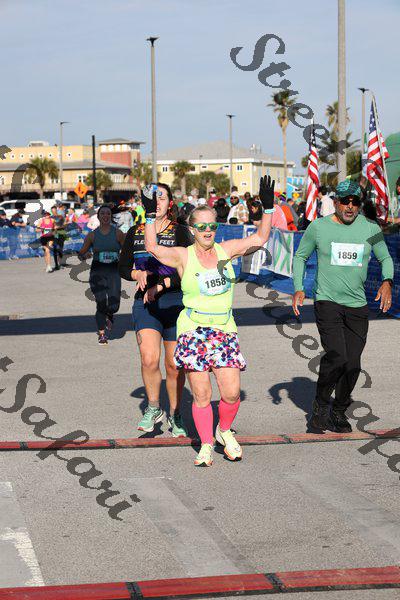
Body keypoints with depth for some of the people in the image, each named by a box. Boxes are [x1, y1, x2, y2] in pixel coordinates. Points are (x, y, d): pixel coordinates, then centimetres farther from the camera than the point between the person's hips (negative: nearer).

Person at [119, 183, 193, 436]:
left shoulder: (180, 232, -3)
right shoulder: (135, 232, 7)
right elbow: (123, 267, 13)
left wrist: (159, 286, -16)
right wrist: (138, 274, -9)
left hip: (175, 301, -2)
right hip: (145, 302, 2)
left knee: (174, 365, 4)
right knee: (149, 359, -15)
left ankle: (175, 415, 23)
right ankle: (153, 408, 8)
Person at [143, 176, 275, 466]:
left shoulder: (226, 250, 8)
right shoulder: (183, 256, 0)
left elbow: (260, 238, 9)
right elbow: (153, 248, -13)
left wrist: (268, 208, 0)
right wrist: (151, 215, -18)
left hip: (224, 329, 2)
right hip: (193, 330, -2)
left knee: (232, 393, -6)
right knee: (201, 395, -3)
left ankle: (224, 431, 23)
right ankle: (206, 445, 14)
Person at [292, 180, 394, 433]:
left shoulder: (371, 229, 3)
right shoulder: (318, 227, -1)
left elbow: (385, 258, 15)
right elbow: (300, 256, 12)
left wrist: (387, 281, -5)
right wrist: (298, 288, -1)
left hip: (358, 307, 3)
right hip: (327, 302, -3)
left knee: (353, 364, 2)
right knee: (336, 356, -19)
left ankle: (339, 412, 23)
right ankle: (321, 404, 4)